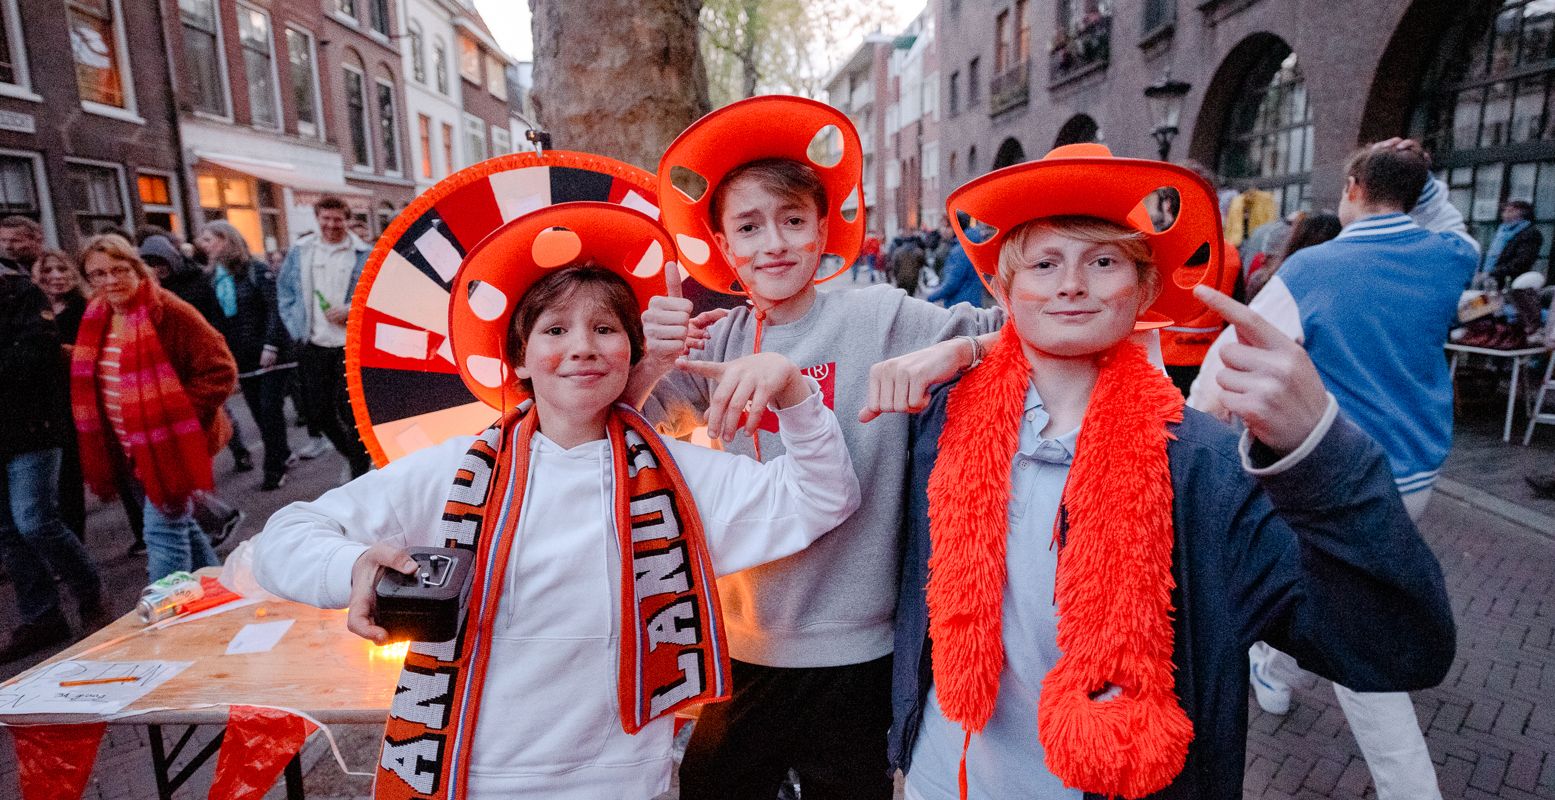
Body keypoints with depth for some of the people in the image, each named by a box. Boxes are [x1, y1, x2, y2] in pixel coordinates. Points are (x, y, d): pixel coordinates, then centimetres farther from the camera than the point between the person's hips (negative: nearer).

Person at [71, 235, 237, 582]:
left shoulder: (168, 311, -15)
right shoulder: (98, 319, 8)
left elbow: (220, 370, -18)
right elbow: (95, 381, 23)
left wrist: (179, 414, -19)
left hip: (172, 443, -8)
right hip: (137, 447, 8)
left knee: (164, 530, -6)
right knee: (181, 523, 18)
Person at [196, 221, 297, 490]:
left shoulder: (256, 270, -7)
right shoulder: (214, 279, 9)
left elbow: (275, 309, -14)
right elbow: (216, 320, 12)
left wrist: (271, 345, -21)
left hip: (270, 354, -6)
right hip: (242, 358, 6)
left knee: (270, 409, -5)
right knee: (258, 411, 9)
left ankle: (274, 468, 3)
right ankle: (282, 454, 24)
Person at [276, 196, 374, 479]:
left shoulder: (364, 255, -2)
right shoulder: (300, 252, 8)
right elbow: (285, 291, 14)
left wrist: (353, 311, -15)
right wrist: (294, 326, 3)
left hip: (351, 346, -4)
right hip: (314, 346, 4)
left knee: (348, 407, -3)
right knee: (318, 410, 9)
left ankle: (360, 468, 14)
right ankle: (351, 453, 33)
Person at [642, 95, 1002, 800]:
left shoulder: (879, 315, -10)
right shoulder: (716, 341, -2)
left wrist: (952, 351, -28)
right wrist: (648, 360, -20)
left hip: (853, 649, -2)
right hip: (745, 643, 3)